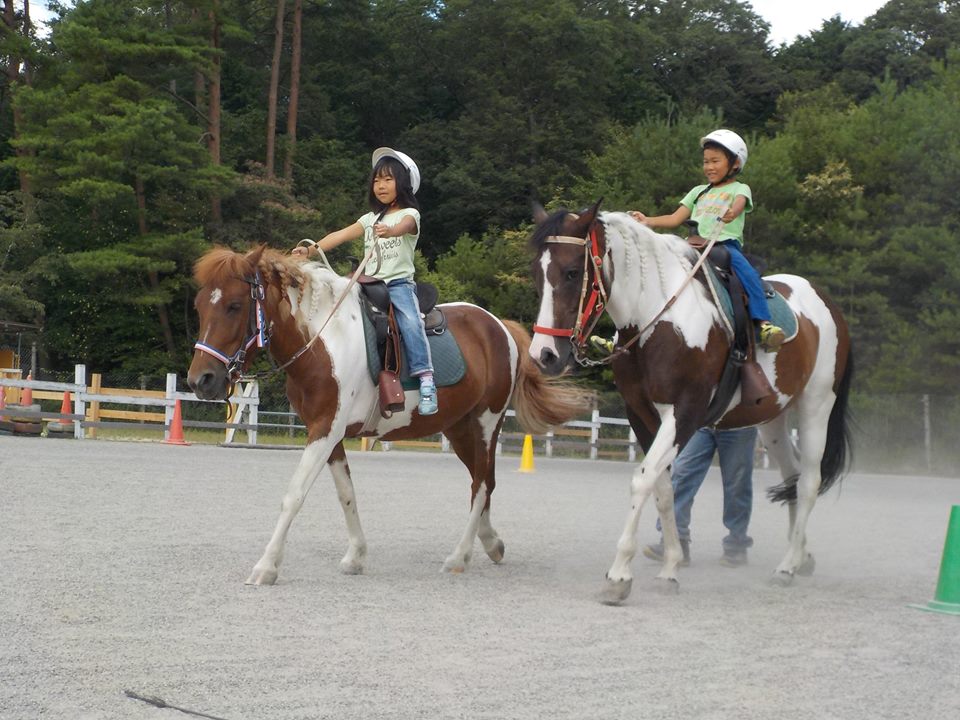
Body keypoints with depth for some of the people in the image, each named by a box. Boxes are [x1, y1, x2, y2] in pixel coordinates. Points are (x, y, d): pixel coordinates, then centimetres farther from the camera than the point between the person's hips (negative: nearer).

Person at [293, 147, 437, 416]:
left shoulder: (410, 214, 3)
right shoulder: (371, 219, 21)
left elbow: (404, 226, -21)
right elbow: (342, 235, 10)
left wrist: (390, 231, -45)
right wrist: (311, 249, -5)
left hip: (400, 283, -6)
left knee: (410, 322, -29)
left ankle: (425, 380, -37)